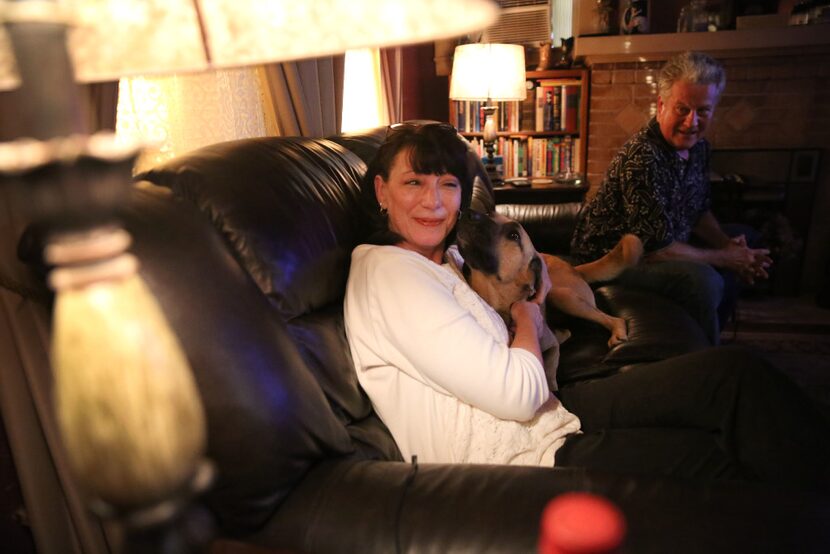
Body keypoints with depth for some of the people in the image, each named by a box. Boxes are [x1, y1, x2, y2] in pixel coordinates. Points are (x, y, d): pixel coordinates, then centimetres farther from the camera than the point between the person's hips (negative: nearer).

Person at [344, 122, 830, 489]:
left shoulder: (445, 258, 11)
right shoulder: (388, 272, -19)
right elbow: (518, 394, -24)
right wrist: (527, 315, -5)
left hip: (543, 416, 9)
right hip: (516, 455, -8)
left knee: (731, 371, -1)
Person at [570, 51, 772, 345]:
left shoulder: (697, 146, 1)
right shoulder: (642, 158, -29)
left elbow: (700, 210, 15)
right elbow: (656, 249, -29)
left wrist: (726, 243, -5)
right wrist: (724, 258, -16)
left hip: (667, 248, 10)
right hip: (610, 261, -10)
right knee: (701, 280, -29)